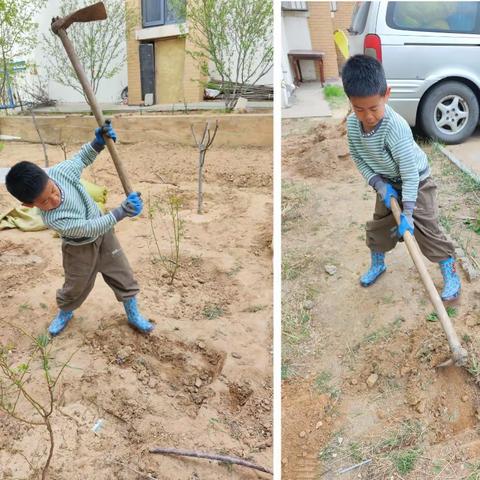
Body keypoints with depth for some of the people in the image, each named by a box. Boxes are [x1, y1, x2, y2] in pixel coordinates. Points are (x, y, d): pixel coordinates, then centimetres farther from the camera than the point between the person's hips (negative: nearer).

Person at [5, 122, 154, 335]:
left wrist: (98, 142, -25)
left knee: (123, 274, 12)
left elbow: (81, 158, -7)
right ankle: (64, 312, 52)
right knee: (76, 286, 18)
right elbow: (91, 228, -36)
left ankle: (133, 314, 32)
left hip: (103, 232, 4)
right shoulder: (52, 219, -38)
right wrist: (122, 211, -42)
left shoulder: (59, 171, -27)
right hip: (80, 249, -4)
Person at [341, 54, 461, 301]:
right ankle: (377, 264, 40)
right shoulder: (352, 124, -19)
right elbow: (358, 158, -4)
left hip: (416, 182, -5)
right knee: (379, 225, 15)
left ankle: (451, 275, 11)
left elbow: (410, 172, -33)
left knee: (427, 230, -6)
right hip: (388, 184, 6)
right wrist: (379, 184, -17)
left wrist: (407, 212, -34)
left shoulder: (395, 127, -37)